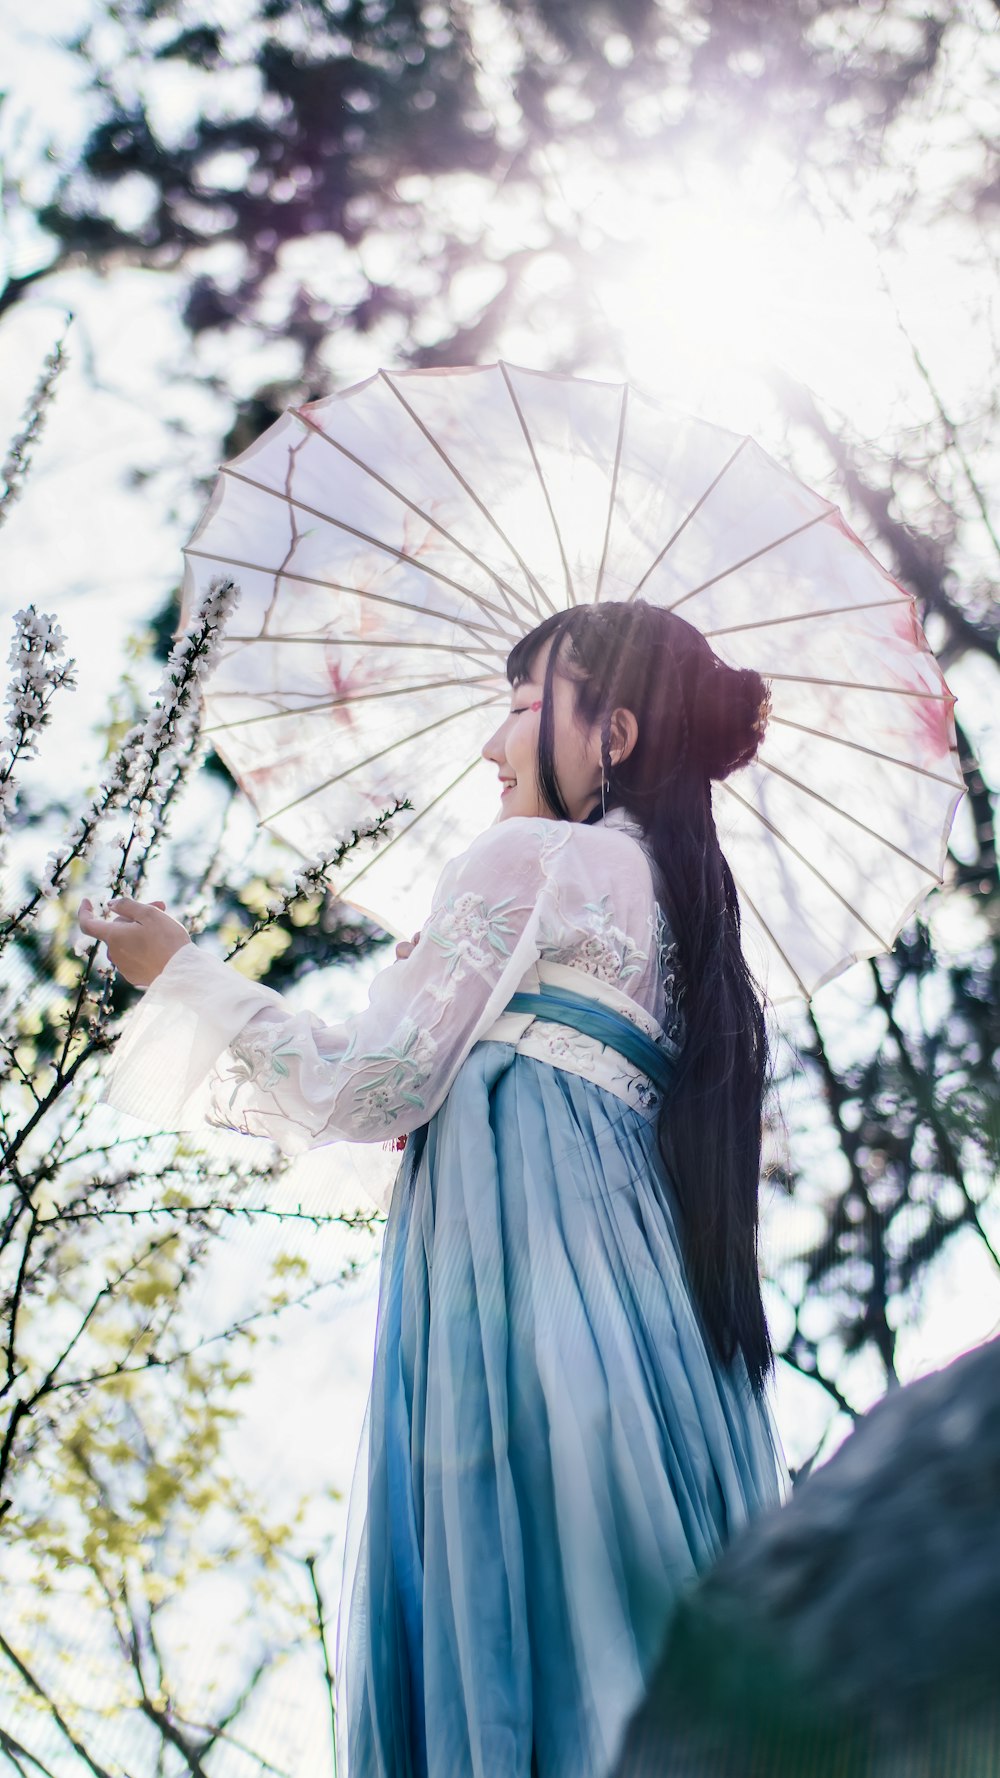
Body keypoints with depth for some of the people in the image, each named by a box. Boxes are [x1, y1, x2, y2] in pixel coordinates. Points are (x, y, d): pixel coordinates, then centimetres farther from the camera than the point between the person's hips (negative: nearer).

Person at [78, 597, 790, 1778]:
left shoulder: (529, 858, -3)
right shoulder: (685, 892, 20)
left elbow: (374, 1091, -5)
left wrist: (184, 973, 6)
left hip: (514, 1268, -8)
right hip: (653, 1299, 8)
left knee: (502, 1620, -7)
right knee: (634, 1633, 7)